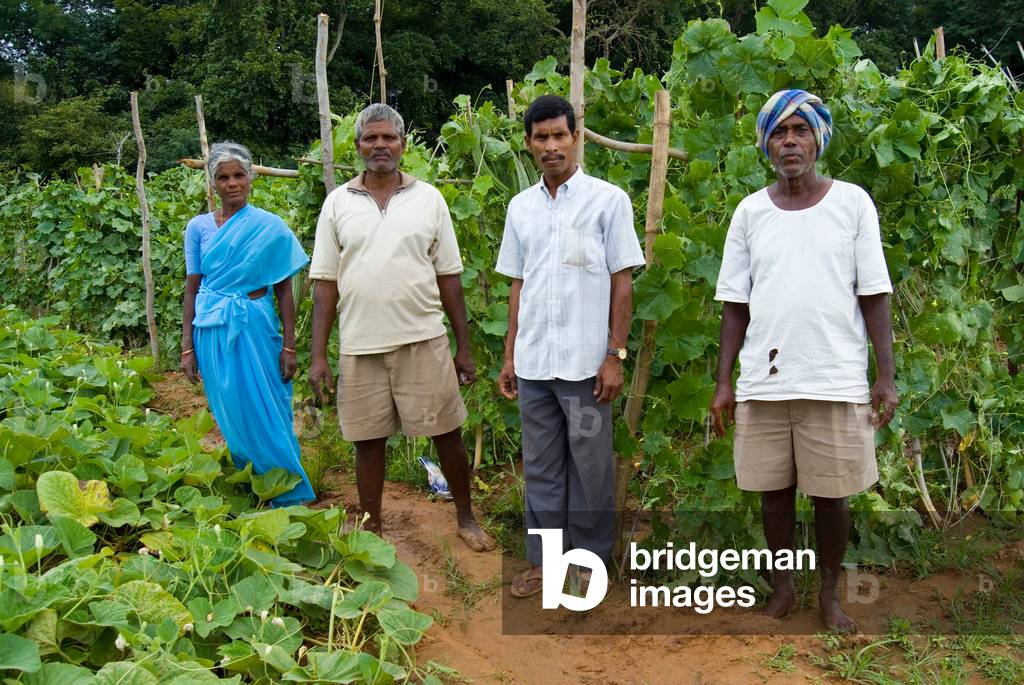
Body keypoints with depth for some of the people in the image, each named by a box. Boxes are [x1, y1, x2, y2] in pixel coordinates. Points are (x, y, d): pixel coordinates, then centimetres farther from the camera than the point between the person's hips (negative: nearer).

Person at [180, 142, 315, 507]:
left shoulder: (271, 227, -1)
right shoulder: (199, 227, 5)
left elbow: (284, 290, 1)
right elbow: (191, 289, 7)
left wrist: (289, 347, -3)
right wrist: (187, 348, 3)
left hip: (256, 329, -2)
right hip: (213, 333, 2)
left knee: (268, 418, 1)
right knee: (231, 418, 10)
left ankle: (289, 498, 13)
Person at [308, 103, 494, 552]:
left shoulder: (428, 198, 4)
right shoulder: (338, 202, 4)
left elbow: (449, 277, 5)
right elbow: (325, 283, 4)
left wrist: (464, 347, 4)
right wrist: (318, 355, -2)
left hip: (424, 341, 0)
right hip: (360, 346, 0)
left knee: (448, 434, 6)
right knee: (368, 441, 9)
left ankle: (466, 518, 26)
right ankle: (371, 531, 26)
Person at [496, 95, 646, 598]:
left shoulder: (608, 200, -2)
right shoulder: (521, 207, 10)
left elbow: (622, 282, -3)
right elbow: (518, 285, 13)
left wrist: (615, 355, -8)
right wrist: (509, 356, 11)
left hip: (585, 362, -4)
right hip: (532, 362, 4)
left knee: (590, 467, 6)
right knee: (540, 466, 12)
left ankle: (590, 557, 21)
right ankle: (542, 557, 24)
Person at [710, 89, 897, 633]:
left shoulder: (852, 202, 1)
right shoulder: (750, 212, 6)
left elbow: (873, 295, 0)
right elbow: (735, 302, 7)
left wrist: (886, 376, -4)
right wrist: (723, 381, 3)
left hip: (836, 379, -1)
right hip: (765, 379, 2)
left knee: (831, 494, 7)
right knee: (774, 489, 10)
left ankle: (830, 592, 26)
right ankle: (783, 587, 28)